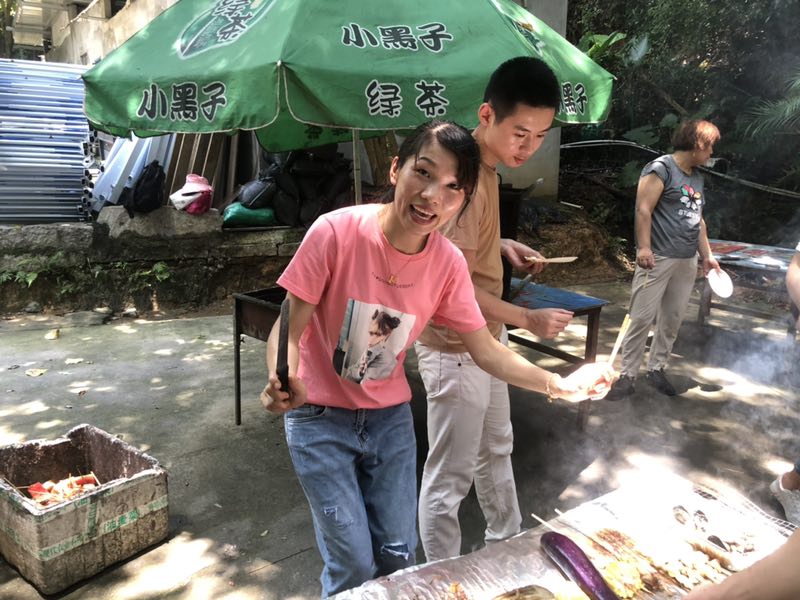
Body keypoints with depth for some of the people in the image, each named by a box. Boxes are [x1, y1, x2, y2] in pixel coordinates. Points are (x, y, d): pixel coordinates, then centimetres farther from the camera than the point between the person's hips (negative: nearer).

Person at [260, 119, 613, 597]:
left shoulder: (449, 263, -13)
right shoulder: (337, 232, -24)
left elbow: (486, 350, -4)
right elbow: (288, 330, -18)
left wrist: (560, 385, -16)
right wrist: (281, 380, -38)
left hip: (390, 416, 4)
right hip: (320, 419, -3)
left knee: (398, 556, 15)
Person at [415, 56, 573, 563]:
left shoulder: (486, 165, 5)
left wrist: (502, 244, 5)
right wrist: (528, 319, -20)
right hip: (456, 347, -10)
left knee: (496, 448, 26)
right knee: (450, 477, 4)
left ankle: (507, 545, 48)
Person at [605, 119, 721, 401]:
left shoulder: (697, 177, 19)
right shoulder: (661, 168, -6)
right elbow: (643, 210, -14)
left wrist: (707, 255, 21)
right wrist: (644, 248, -22)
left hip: (687, 262, 8)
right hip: (658, 258, -8)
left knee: (673, 319, 10)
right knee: (642, 317, -7)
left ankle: (656, 369, 22)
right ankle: (627, 375, 0)